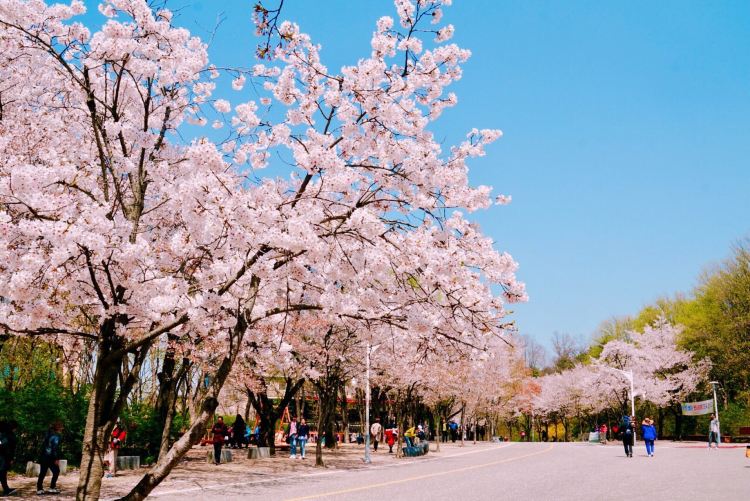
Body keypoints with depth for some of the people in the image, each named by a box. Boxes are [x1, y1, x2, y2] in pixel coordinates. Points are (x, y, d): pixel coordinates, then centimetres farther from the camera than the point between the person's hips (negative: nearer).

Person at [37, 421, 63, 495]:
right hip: (50, 457, -8)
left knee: (42, 473, 10)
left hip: (43, 456, 8)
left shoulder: (48, 434, 13)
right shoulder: (56, 436, -13)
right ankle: (52, 488, 0)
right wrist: (57, 459, -17)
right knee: (56, 471, 0)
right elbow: (55, 448, -18)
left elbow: (43, 445, 18)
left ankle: (39, 489, 10)